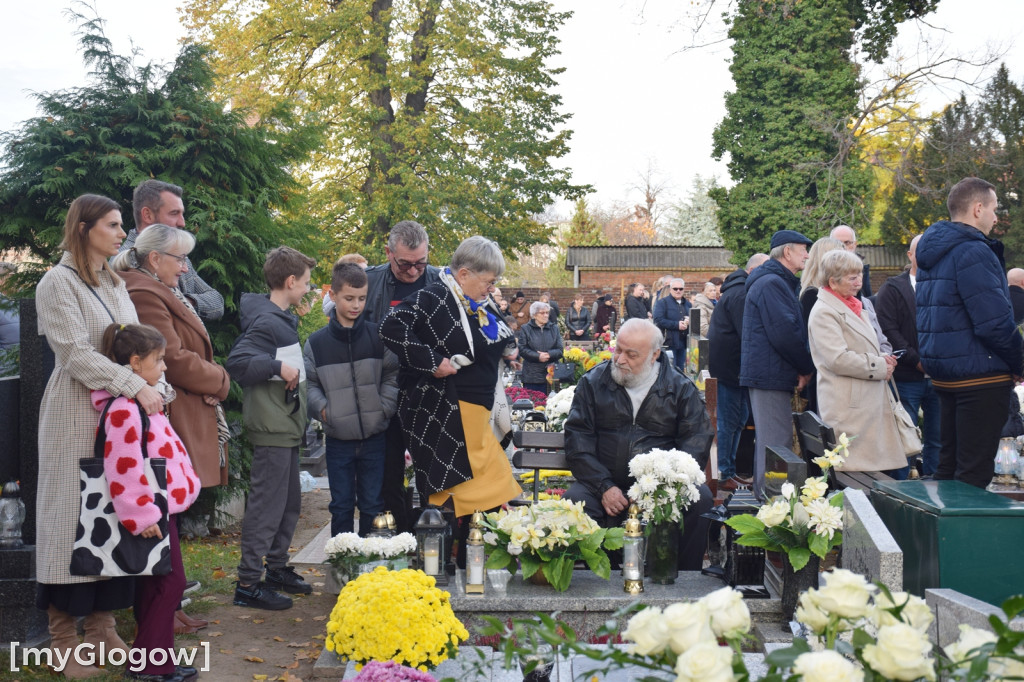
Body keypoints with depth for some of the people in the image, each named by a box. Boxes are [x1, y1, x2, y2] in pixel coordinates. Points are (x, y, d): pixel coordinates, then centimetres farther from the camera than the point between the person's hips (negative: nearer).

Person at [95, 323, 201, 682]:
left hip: (160, 507, 10)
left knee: (154, 583, 15)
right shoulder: (123, 410, -20)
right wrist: (143, 516, -23)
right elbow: (123, 469, -25)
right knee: (170, 581, -6)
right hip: (150, 511, -10)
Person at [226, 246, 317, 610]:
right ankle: (247, 583, 2)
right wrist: (277, 366, -25)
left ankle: (277, 568, 29)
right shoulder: (266, 322, -16)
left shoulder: (283, 320, 14)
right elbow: (236, 362, -25)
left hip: (286, 426, 10)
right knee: (267, 507, -5)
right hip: (272, 429, -10)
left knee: (290, 503, 17)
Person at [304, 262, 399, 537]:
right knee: (341, 506, 10)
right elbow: (308, 383, 5)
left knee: (373, 504, 9)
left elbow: (392, 375, 5)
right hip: (338, 439, 0)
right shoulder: (316, 342, -1)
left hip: (374, 437, 0)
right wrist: (322, 407, -9)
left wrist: (385, 405, -7)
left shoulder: (377, 336, 0)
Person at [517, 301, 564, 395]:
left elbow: (560, 350, 6)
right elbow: (522, 350, -6)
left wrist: (549, 354, -14)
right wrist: (538, 357, -17)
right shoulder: (525, 329, 4)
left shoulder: (554, 328, 13)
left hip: (550, 374, 2)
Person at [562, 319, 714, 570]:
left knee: (700, 498, -28)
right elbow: (577, 440, 2)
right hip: (605, 484, 0)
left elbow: (697, 440, 0)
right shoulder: (593, 382, 8)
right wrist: (604, 487, -12)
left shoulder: (680, 387, 7)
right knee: (573, 500, -30)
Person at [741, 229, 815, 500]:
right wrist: (807, 367, -11)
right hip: (770, 375, -11)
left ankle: (764, 496, 25)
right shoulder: (771, 283, -14)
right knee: (777, 444, -10)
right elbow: (783, 333, -22)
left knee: (769, 441, 17)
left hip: (768, 374, 11)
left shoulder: (778, 282, 21)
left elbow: (791, 329, 23)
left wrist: (802, 367, 10)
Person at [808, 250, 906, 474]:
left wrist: (882, 358, 10)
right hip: (849, 407, -9)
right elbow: (837, 359, -20)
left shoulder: (852, 307, 21)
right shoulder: (823, 312, -10)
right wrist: (879, 367, -11)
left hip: (871, 401, 9)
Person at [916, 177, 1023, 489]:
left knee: (949, 464, 16)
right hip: (981, 376, -9)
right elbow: (995, 323, -22)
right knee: (974, 473, -4)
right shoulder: (973, 252, -17)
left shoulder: (933, 252, 14)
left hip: (943, 373, 10)